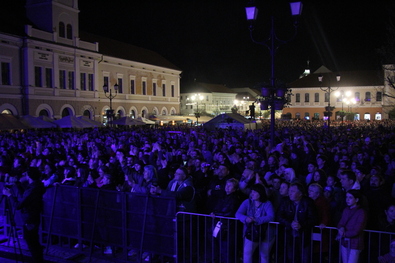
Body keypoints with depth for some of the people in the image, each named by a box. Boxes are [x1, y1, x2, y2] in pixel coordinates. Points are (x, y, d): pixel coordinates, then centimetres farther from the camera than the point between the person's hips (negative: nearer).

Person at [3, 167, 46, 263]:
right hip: (33, 219, 10)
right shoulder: (37, 186, 2)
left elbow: (18, 205, -23)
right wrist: (18, 184, 15)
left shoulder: (32, 189, -27)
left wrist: (9, 194, -11)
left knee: (32, 245, 1)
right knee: (35, 244, 21)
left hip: (29, 221, -10)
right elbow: (26, 196, 19)